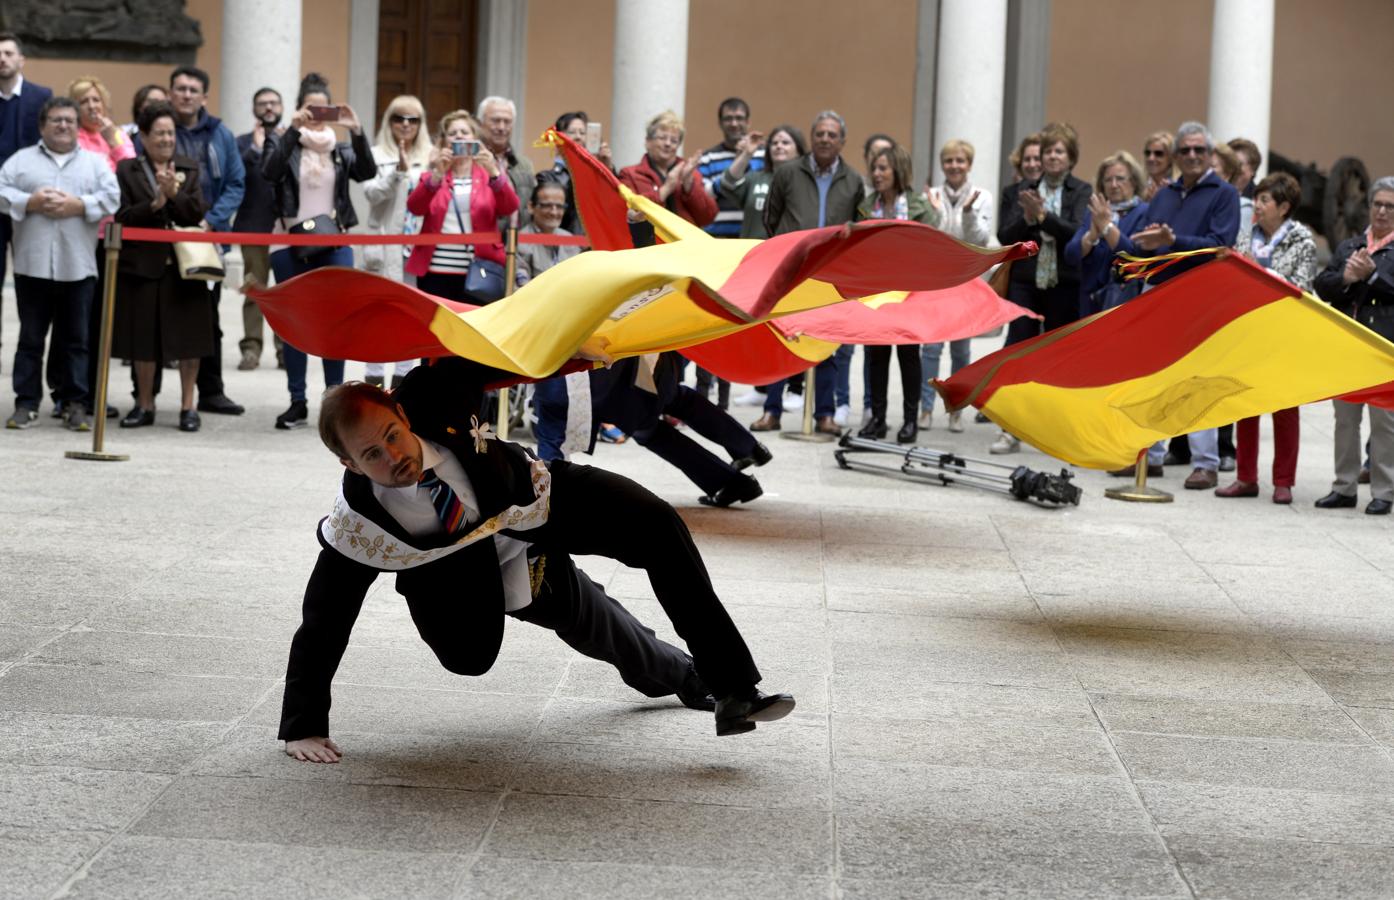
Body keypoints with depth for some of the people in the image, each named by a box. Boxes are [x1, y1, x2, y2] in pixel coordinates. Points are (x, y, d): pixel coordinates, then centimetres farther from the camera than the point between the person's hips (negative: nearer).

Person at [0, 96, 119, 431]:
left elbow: (112, 198, -2)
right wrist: (31, 202, -12)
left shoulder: (95, 163, 10)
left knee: (76, 339, 4)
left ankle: (76, 403, 9)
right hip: (32, 264, 0)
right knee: (30, 337, 4)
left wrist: (79, 205, -12)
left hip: (78, 265, 0)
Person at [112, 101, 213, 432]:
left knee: (188, 338, 1)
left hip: (184, 265, 1)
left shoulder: (189, 169, 10)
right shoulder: (127, 170, 4)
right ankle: (144, 405, 18)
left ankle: (188, 406, 10)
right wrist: (155, 204, -18)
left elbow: (198, 213, -1)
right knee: (144, 338, 5)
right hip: (142, 265, -1)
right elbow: (122, 216, -6)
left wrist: (174, 194, -17)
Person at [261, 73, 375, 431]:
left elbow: (366, 172, -7)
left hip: (334, 243, 1)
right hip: (290, 243, -1)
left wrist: (356, 131, -17)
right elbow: (269, 172, -15)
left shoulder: (341, 148, 11)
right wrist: (293, 130, -21)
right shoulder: (282, 142, 5)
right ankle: (297, 403, 11)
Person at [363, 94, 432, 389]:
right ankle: (374, 378, 3)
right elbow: (372, 193, -10)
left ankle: (402, 376, 13)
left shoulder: (429, 158, 11)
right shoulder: (377, 155, 4)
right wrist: (398, 172, -21)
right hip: (386, 243, -3)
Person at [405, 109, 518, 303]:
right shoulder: (432, 177, 12)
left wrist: (493, 172, -22)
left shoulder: (490, 175, 11)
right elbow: (414, 207, -6)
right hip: (436, 272, 1)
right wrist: (438, 174, -20)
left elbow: (510, 208, -7)